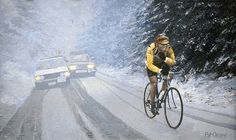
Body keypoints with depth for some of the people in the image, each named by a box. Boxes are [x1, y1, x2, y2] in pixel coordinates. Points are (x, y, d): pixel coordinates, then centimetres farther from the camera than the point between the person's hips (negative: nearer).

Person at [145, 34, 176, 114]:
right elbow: (149, 65, -37)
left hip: (161, 64, 4)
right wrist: (159, 70, -51)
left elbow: (173, 62, -25)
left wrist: (165, 59, -45)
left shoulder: (169, 48, -27)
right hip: (151, 65, -4)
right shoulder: (151, 48, -35)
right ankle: (152, 105, -10)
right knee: (154, 83, -18)